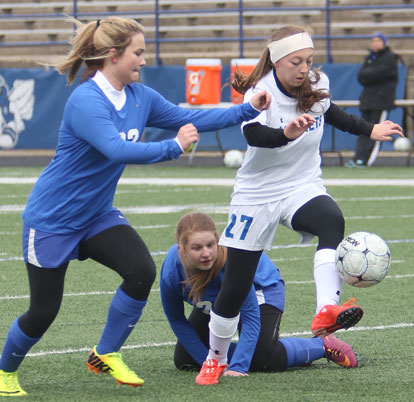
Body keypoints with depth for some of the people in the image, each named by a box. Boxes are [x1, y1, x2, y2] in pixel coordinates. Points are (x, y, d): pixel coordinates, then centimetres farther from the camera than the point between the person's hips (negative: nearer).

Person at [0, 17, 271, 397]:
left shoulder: (140, 97, -1)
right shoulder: (86, 102, -26)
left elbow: (188, 118, 4)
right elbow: (116, 150, -38)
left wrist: (248, 110, -4)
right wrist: (173, 147, -37)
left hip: (97, 214, 7)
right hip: (52, 219, -7)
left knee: (141, 270, -15)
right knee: (44, 310, -2)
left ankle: (106, 354, 4)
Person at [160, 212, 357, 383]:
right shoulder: (171, 270, -32)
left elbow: (251, 317, -35)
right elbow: (177, 320, -13)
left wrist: (238, 367, -41)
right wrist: (208, 361, -14)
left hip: (262, 288, -5)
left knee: (264, 361, -22)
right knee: (183, 360, -3)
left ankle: (323, 345, 2)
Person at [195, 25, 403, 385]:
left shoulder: (318, 84, -4)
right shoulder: (260, 93, -19)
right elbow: (253, 135, -41)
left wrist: (369, 130, 22)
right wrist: (286, 133, -60)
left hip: (304, 189, 3)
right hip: (257, 195, -3)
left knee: (332, 221, -34)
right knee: (235, 287, 0)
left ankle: (327, 311, -49)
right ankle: (215, 359, 25)